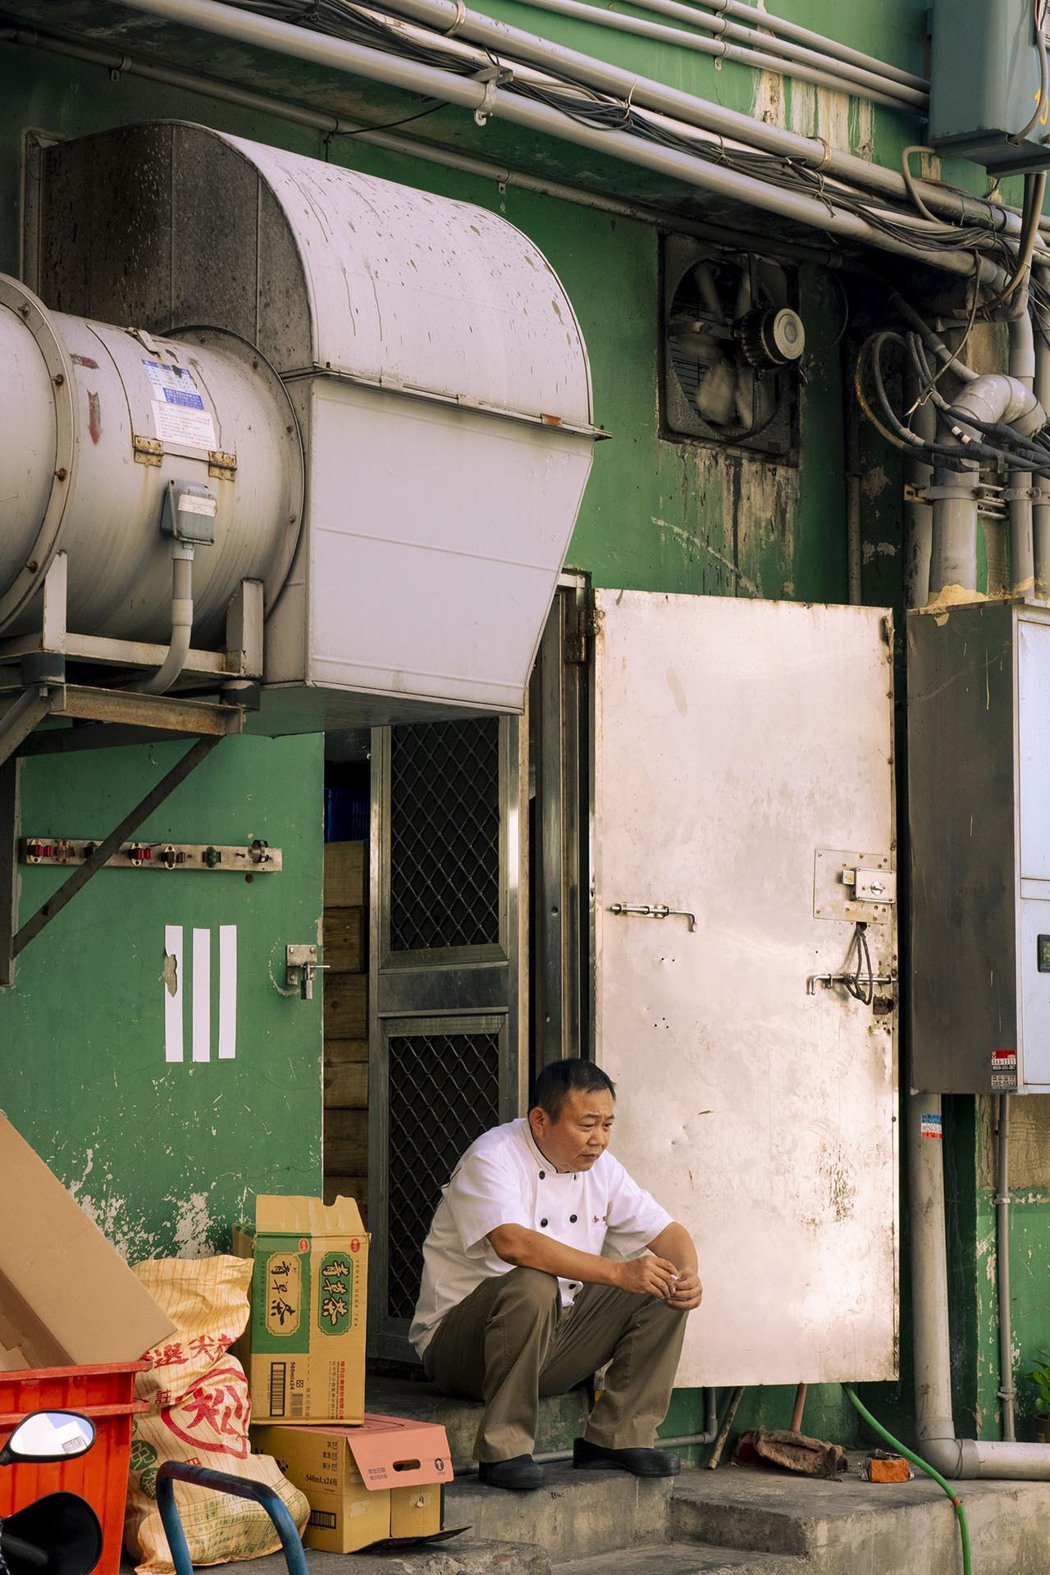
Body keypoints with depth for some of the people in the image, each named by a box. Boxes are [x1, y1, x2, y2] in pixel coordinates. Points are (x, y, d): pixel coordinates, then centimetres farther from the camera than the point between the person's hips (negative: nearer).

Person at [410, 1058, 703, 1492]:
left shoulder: (600, 1168, 6)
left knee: (663, 1291, -5)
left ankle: (615, 1438, -3)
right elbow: (513, 1243, -35)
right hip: (458, 1343, -7)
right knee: (533, 1286, -37)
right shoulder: (492, 1158, -17)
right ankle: (502, 1450, -27)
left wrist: (687, 1276, -18)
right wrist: (618, 1272, -38)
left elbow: (664, 1231, 7)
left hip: (554, 1341, 7)